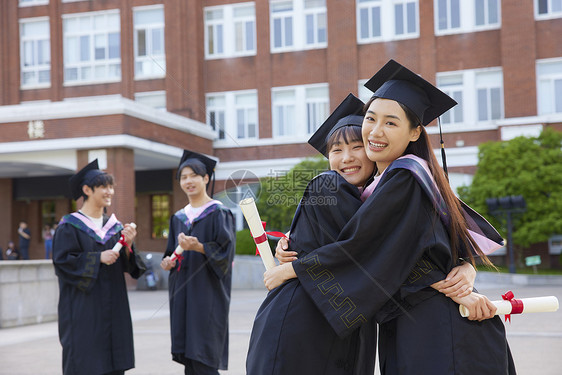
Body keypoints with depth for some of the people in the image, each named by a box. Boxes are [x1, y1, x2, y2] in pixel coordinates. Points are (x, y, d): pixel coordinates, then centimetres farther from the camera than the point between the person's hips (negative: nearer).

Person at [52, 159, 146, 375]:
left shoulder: (114, 226, 12)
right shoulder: (70, 226, -4)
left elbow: (126, 266, 10)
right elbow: (62, 261, -13)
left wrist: (128, 245, -9)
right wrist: (98, 258, -18)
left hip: (112, 307, 6)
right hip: (83, 309, -5)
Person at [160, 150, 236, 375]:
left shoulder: (219, 213, -3)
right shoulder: (178, 218, 16)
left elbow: (225, 251, -12)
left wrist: (199, 247, -27)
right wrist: (168, 262, -2)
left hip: (208, 292, -6)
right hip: (183, 292, 6)